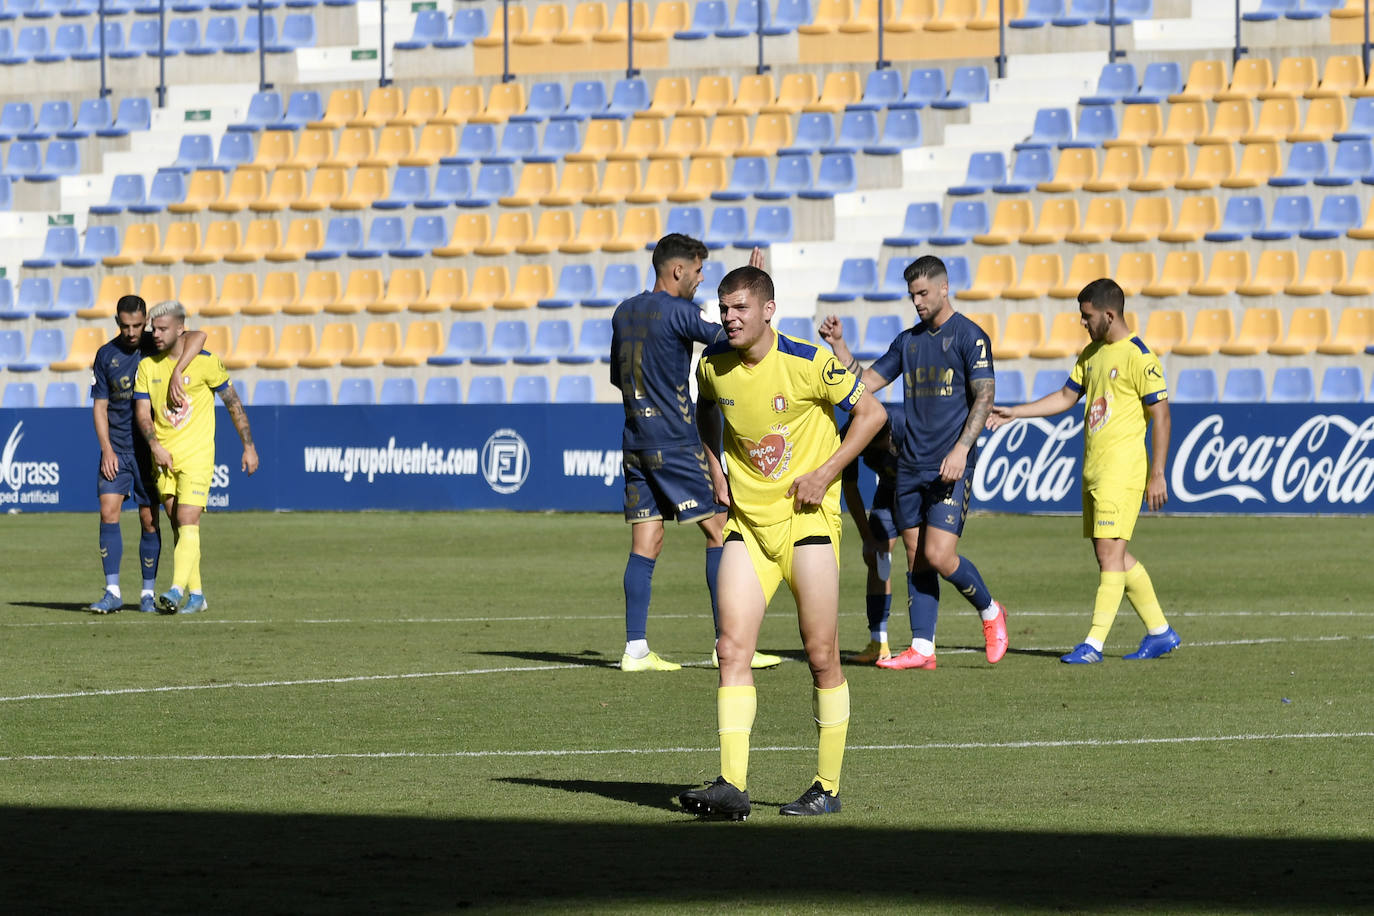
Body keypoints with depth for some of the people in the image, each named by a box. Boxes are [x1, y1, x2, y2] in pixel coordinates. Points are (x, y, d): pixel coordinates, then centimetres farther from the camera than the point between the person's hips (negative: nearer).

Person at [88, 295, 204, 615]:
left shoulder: (157, 346, -3)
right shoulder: (106, 355, 3)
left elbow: (198, 336, -20)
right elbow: (99, 405, 5)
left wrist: (176, 375, -32)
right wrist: (107, 449, -6)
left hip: (149, 448, -1)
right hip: (115, 449, 1)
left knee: (149, 519, 0)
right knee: (108, 511, -11)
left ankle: (148, 593, 11)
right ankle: (112, 592, -8)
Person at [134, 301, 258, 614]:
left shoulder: (206, 362, -5)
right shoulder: (147, 367, 6)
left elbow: (233, 403, 2)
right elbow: (142, 413, 4)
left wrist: (249, 446, 1)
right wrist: (155, 445, -14)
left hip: (196, 455, -5)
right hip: (163, 458, 5)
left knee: (188, 523, -16)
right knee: (179, 527, 7)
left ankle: (177, 591, -26)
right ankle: (196, 595, 14)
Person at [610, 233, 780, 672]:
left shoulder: (624, 312, 12)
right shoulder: (676, 312, -12)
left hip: (635, 443, 8)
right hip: (675, 442, -7)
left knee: (645, 544, 6)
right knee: (720, 531, -1)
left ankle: (635, 648, 1)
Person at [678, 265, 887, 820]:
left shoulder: (809, 363, -14)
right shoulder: (713, 364, 0)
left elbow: (871, 413, -4)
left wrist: (825, 472, -11)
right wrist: (715, 467, 10)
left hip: (807, 517, -4)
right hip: (747, 521, 4)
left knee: (822, 657, -2)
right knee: (733, 649, -8)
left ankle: (828, 787, 9)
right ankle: (733, 785, -10)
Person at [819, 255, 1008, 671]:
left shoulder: (970, 336, -5)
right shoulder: (908, 340, 15)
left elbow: (984, 397, -10)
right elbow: (867, 381, 17)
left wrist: (961, 450, -19)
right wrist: (838, 344, 5)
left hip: (950, 468, -6)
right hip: (911, 465, 6)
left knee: (938, 555, -13)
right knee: (916, 558, 4)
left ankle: (990, 611, 11)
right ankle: (922, 649, 7)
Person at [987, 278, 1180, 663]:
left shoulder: (1139, 357, -11)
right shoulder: (1092, 353, 15)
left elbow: (1160, 415, -12)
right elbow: (1066, 397, 22)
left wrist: (1157, 474, -14)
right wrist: (1013, 413, 16)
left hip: (1122, 470, -9)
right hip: (1093, 469, 9)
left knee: (1110, 552, -10)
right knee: (1114, 556, 11)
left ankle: (1094, 643, -12)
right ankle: (1159, 631, 21)